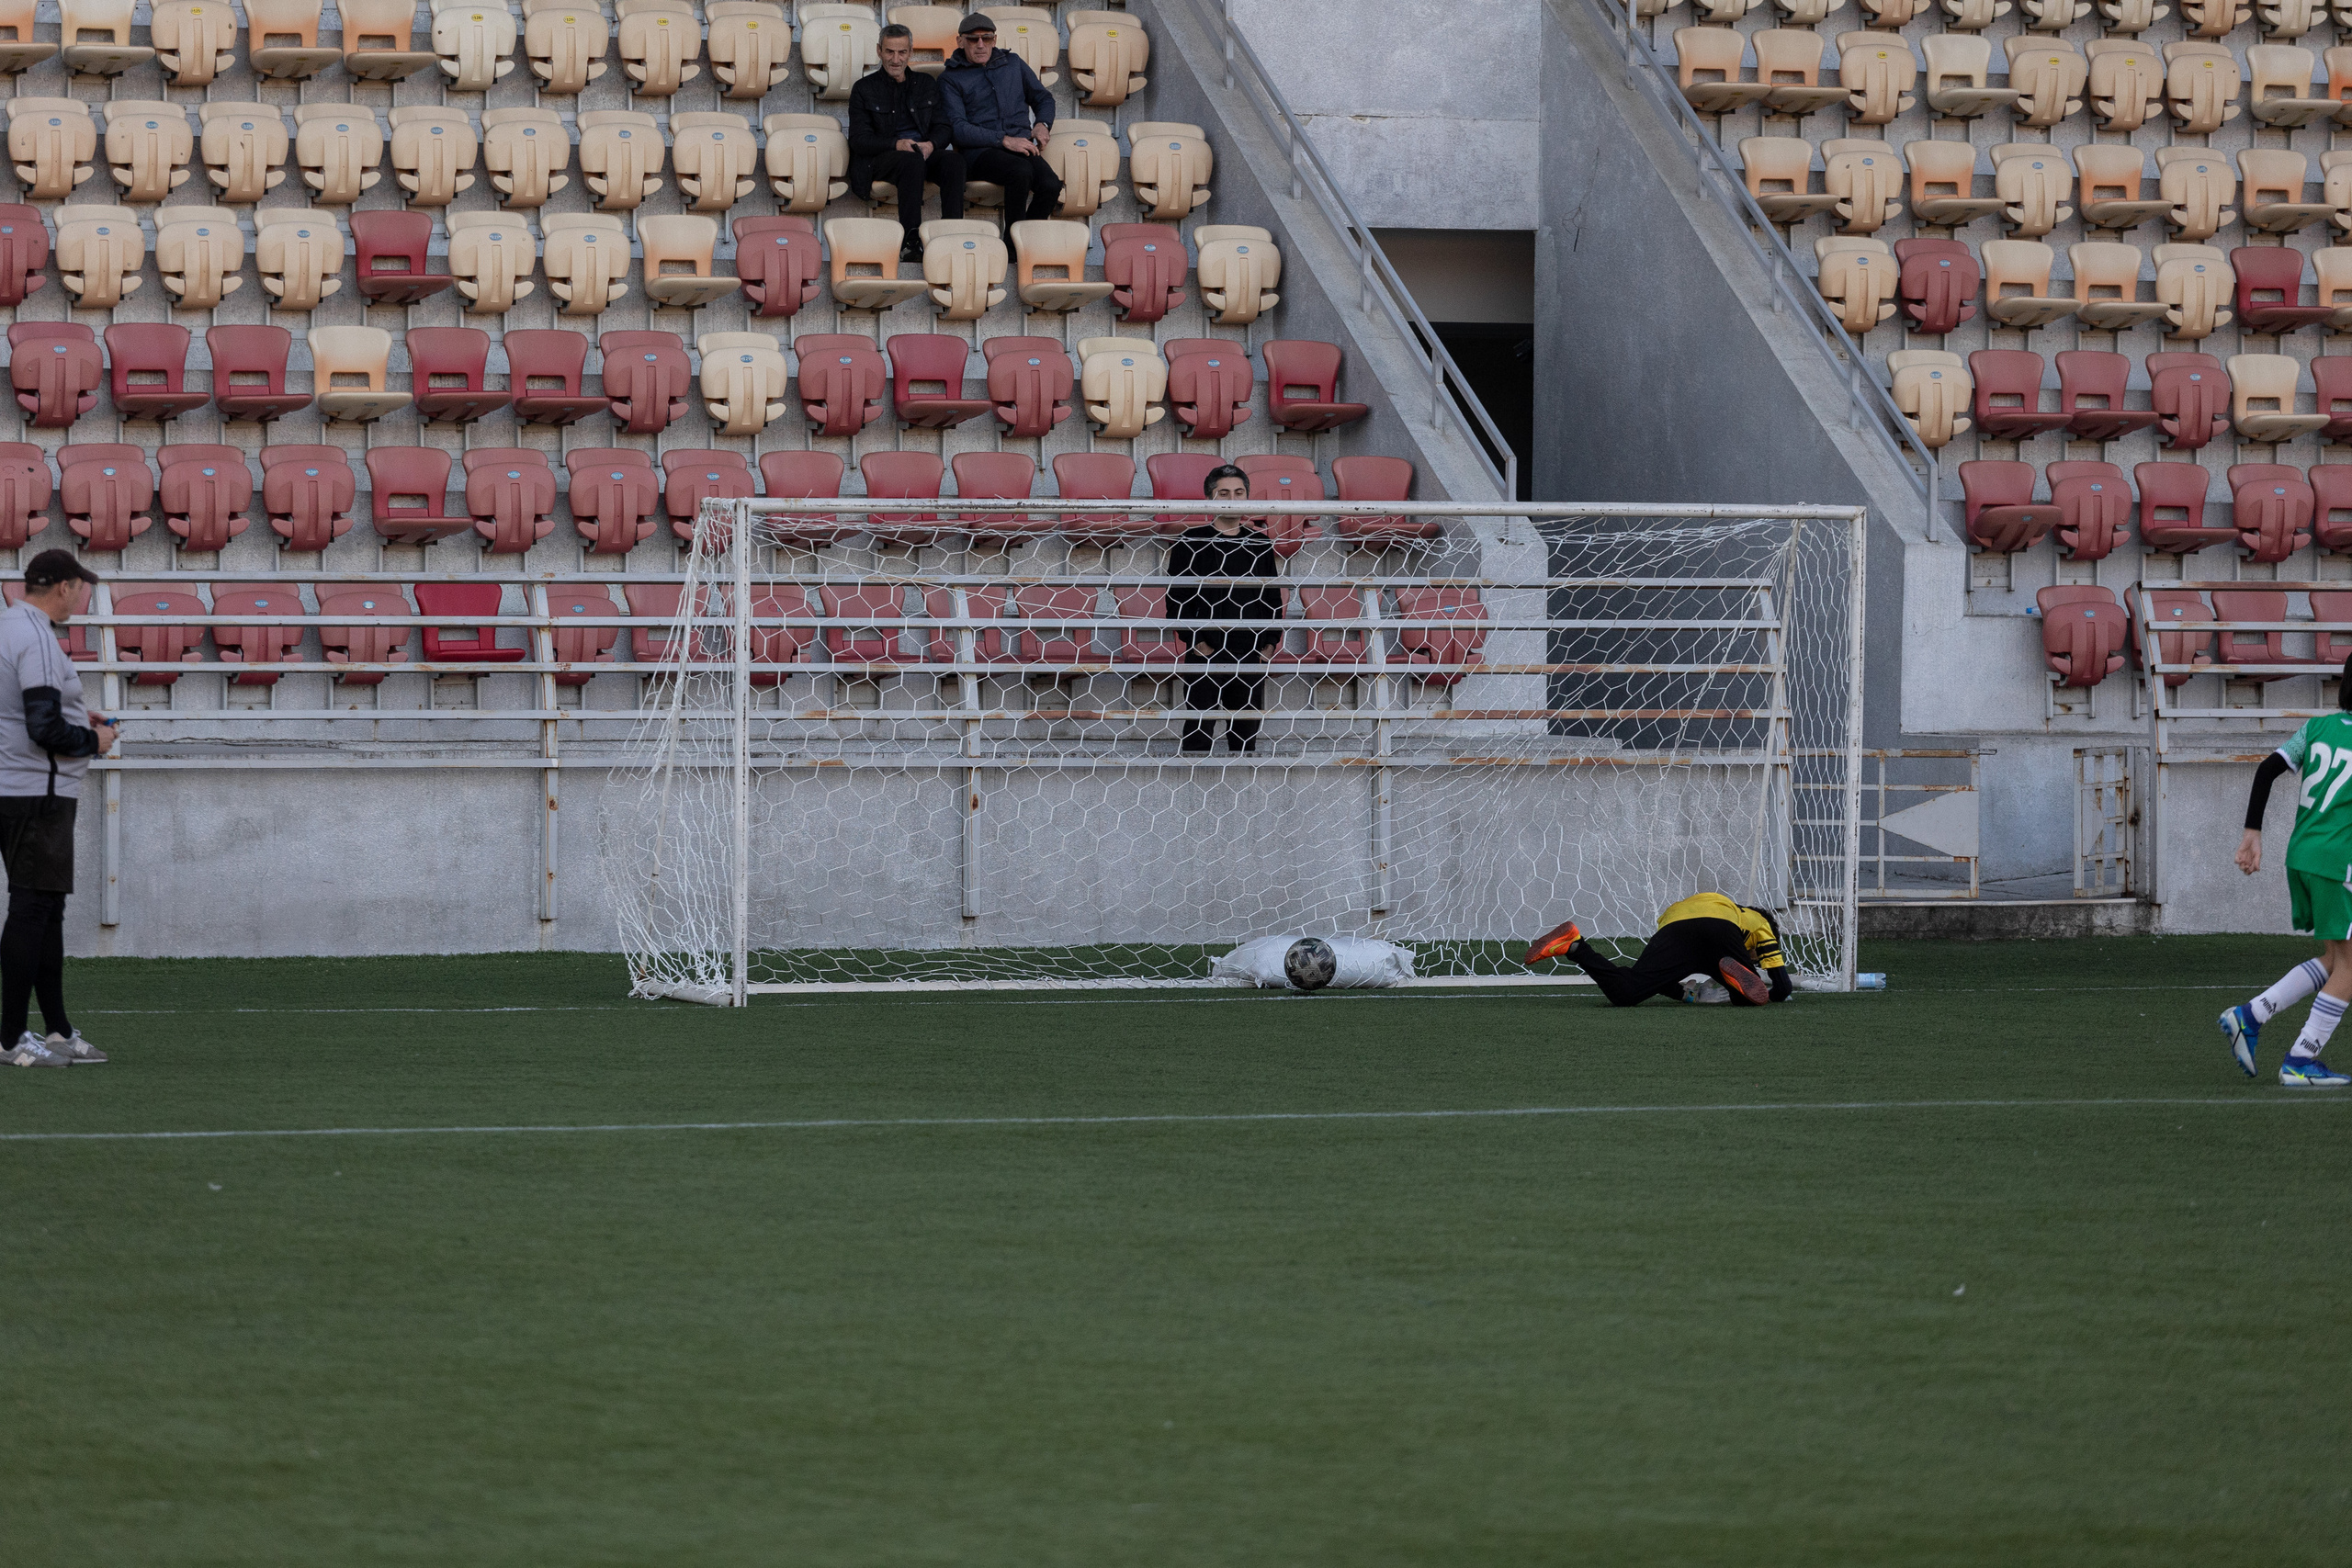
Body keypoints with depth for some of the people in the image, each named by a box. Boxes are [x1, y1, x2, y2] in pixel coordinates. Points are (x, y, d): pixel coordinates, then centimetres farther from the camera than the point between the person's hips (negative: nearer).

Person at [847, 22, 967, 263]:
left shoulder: (926, 85, 19)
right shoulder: (864, 89, 8)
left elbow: (943, 127, 12)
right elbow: (859, 139, -2)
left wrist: (931, 145, -13)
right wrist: (897, 145, -19)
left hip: (925, 153, 3)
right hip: (881, 159, -3)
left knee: (954, 159, -30)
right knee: (912, 159, -38)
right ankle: (910, 242, -42)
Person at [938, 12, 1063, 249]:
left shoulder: (1013, 63, 21)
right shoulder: (950, 78, 7)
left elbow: (1043, 97, 32)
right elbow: (958, 128, -6)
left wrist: (1043, 124, 8)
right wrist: (1004, 140, -15)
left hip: (1020, 146, 4)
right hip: (979, 151, -4)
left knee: (1051, 185, -28)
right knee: (1021, 170, -36)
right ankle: (1013, 244, -25)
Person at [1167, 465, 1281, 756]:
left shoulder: (1259, 545, 13)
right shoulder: (1190, 543, 2)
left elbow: (1272, 598, 16)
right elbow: (1177, 598, -1)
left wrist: (1268, 642, 4)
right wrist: (1197, 641, -10)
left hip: (1251, 656, 3)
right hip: (1204, 654, -3)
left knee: (1245, 733, 2)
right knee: (1198, 731, -7)